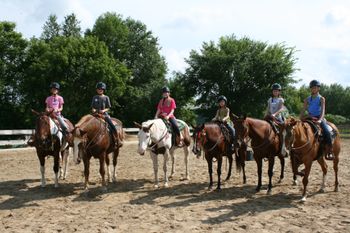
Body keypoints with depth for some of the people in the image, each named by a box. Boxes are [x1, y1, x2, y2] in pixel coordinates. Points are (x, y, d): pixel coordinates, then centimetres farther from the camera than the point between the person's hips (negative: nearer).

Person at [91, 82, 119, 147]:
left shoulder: (106, 97, 5)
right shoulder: (95, 97, 11)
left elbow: (108, 108, 4)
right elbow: (92, 107, 13)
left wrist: (104, 110, -15)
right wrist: (93, 110, -9)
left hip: (104, 114, -2)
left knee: (113, 127, -17)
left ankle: (116, 141, -6)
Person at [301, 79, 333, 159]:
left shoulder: (321, 99, 0)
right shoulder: (307, 99, 9)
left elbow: (323, 110, -12)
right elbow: (303, 110, 7)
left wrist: (320, 120, -29)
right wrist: (301, 118, -10)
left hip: (319, 118, -3)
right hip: (309, 118, 4)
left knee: (327, 132, -25)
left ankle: (329, 151, -16)